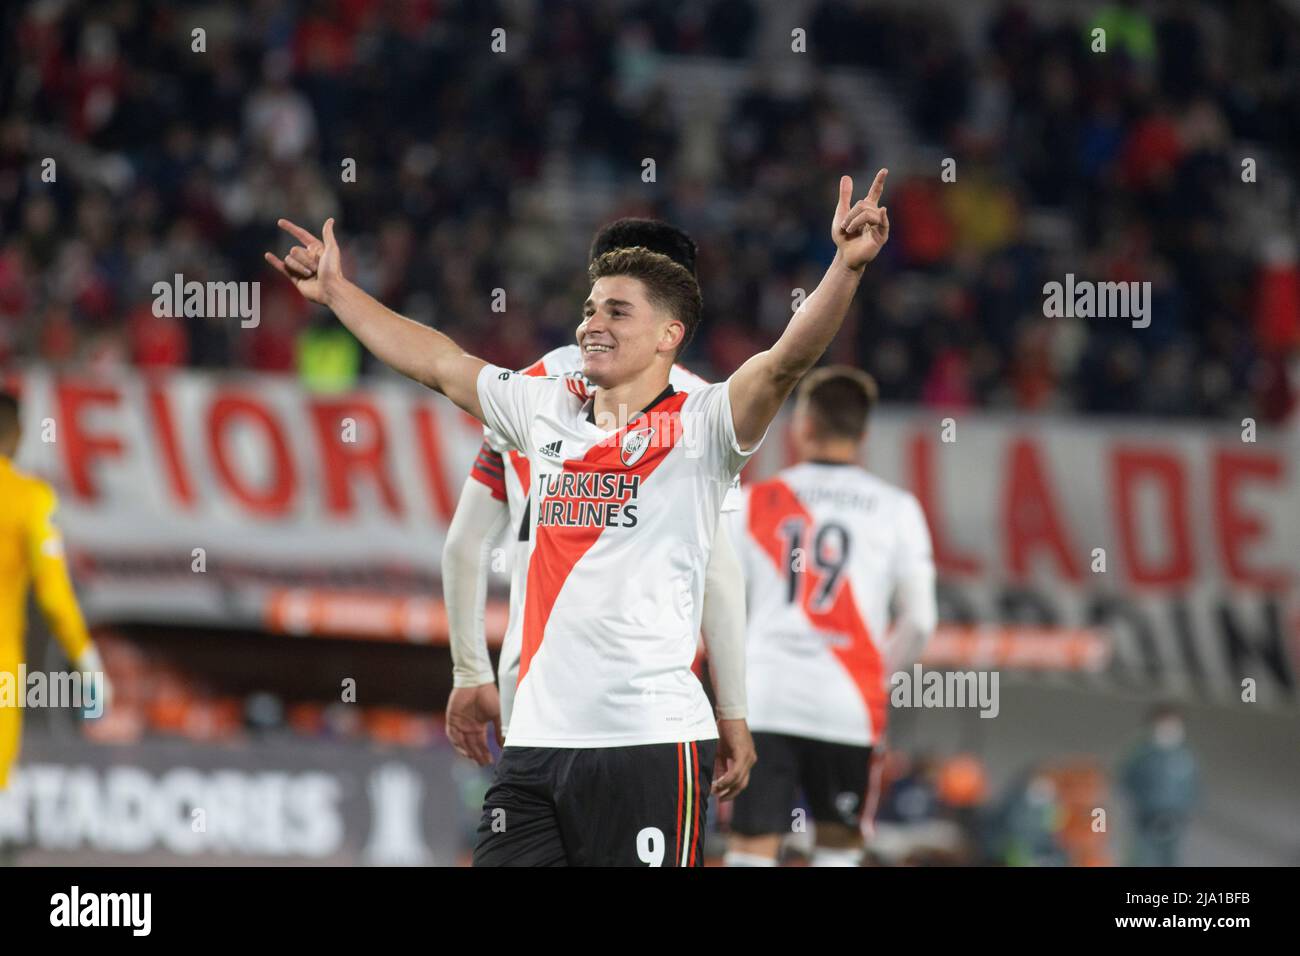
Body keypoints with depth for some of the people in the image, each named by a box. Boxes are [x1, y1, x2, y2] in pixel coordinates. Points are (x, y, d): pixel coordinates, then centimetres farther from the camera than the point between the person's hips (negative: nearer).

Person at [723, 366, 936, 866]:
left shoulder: (755, 502, 4)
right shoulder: (896, 508, 4)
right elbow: (919, 620, 3)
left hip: (762, 698, 0)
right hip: (847, 705, 0)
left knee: (751, 851, -3)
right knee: (838, 845, 16)